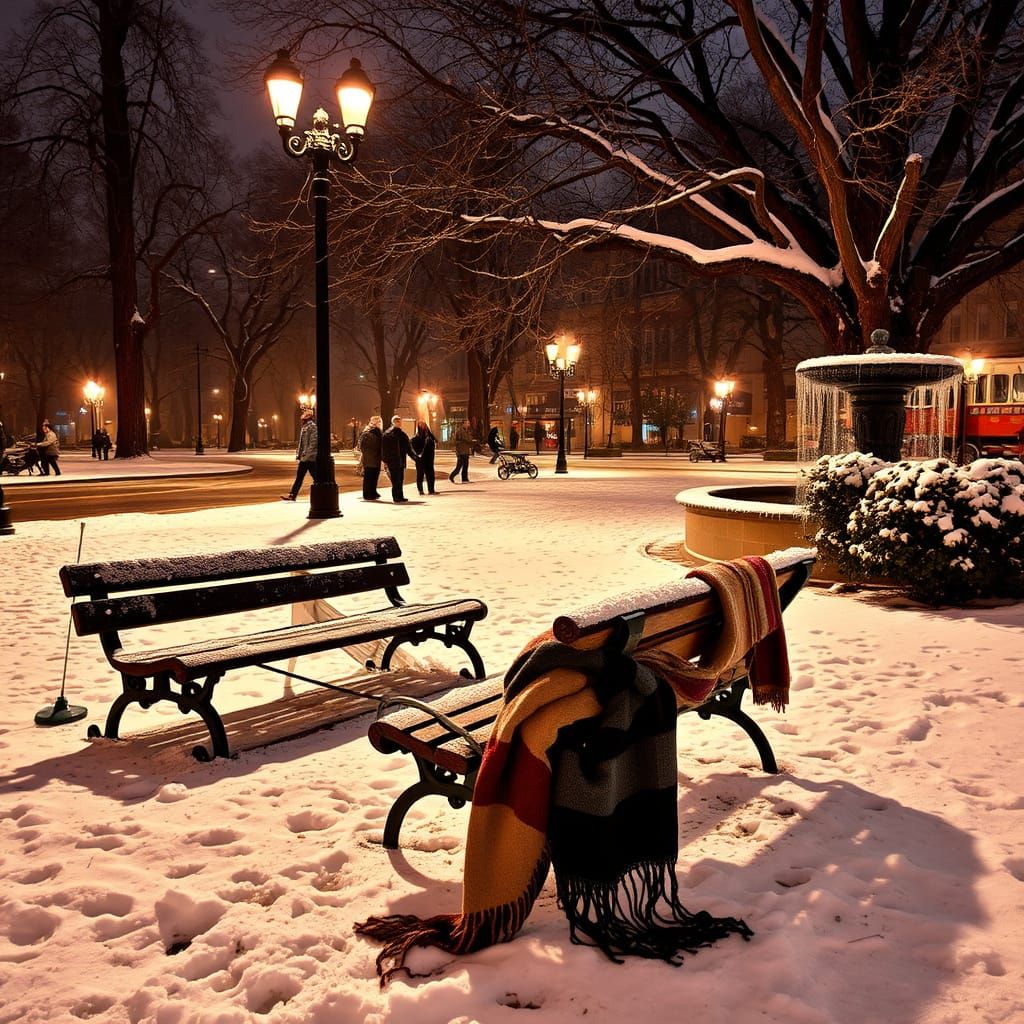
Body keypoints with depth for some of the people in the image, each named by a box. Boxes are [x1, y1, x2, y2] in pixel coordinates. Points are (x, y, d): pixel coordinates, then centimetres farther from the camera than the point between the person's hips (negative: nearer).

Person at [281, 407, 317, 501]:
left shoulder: (312, 426, -13)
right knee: (299, 477, 8)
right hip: (304, 458, 9)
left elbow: (313, 442, -20)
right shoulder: (304, 426, 16)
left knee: (315, 477, -1)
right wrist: (298, 454, 15)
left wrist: (307, 454, -21)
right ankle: (292, 495, 9)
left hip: (310, 457, -9)